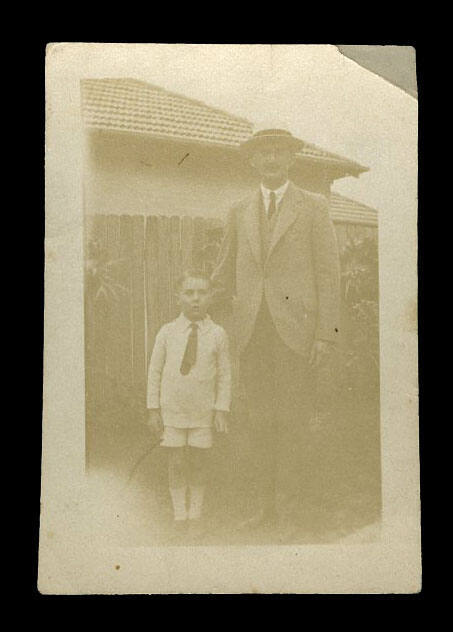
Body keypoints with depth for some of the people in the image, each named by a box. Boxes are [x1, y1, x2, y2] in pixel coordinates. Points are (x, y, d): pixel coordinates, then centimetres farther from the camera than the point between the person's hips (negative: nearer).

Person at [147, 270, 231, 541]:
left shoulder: (217, 334, -5)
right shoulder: (167, 332, -4)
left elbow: (224, 374, 0)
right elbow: (155, 370, 1)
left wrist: (222, 409, -3)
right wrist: (154, 409, 0)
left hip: (203, 411, 0)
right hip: (172, 409, 0)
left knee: (199, 462, 7)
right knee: (176, 463, 7)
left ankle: (195, 515, 25)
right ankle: (179, 516, 22)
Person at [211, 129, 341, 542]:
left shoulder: (314, 207, 3)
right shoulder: (240, 212, 14)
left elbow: (328, 272, -2)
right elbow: (226, 271, 22)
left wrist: (327, 333, -8)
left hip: (295, 329, -3)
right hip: (252, 331, 4)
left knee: (294, 422, -2)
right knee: (260, 420, 7)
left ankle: (291, 510, 9)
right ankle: (267, 504, 19)